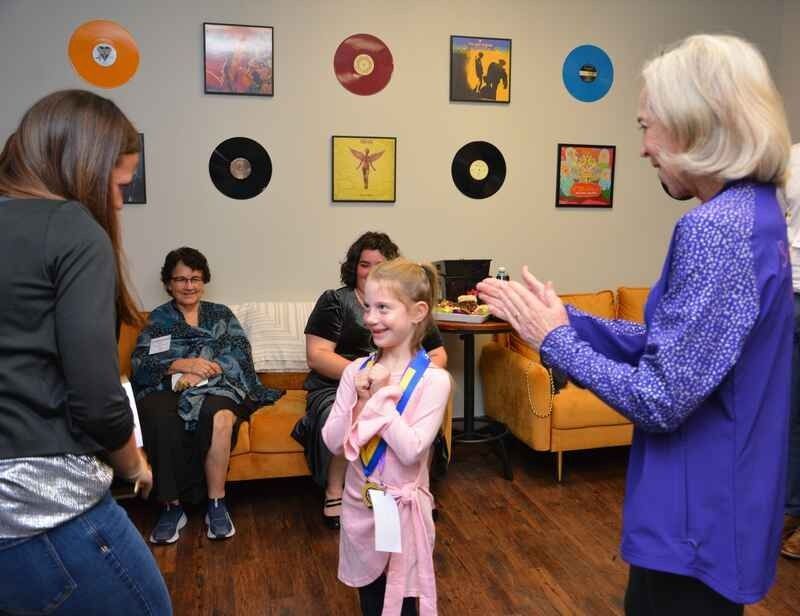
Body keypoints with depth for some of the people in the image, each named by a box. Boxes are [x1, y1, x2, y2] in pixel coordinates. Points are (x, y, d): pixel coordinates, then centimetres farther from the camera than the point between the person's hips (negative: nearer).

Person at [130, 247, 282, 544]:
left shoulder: (221, 314, 20)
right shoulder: (158, 319, 20)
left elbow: (240, 354, 3)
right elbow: (139, 363, 4)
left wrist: (201, 372, -14)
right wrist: (182, 365, -14)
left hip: (216, 387, 0)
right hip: (166, 389, 0)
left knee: (220, 416, -37)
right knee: (161, 419, -36)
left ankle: (216, 504, -25)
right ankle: (171, 506, -25)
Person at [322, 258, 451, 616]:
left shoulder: (433, 379, -16)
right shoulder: (356, 371, -4)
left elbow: (411, 451, -23)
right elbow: (333, 444, -6)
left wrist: (380, 396, -22)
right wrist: (360, 400, -19)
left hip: (402, 506, -4)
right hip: (358, 503, 4)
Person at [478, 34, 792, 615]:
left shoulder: (715, 228, -25)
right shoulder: (754, 212, 6)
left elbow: (660, 399, -25)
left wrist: (554, 340, -13)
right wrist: (564, 317, 3)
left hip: (698, 518, -9)